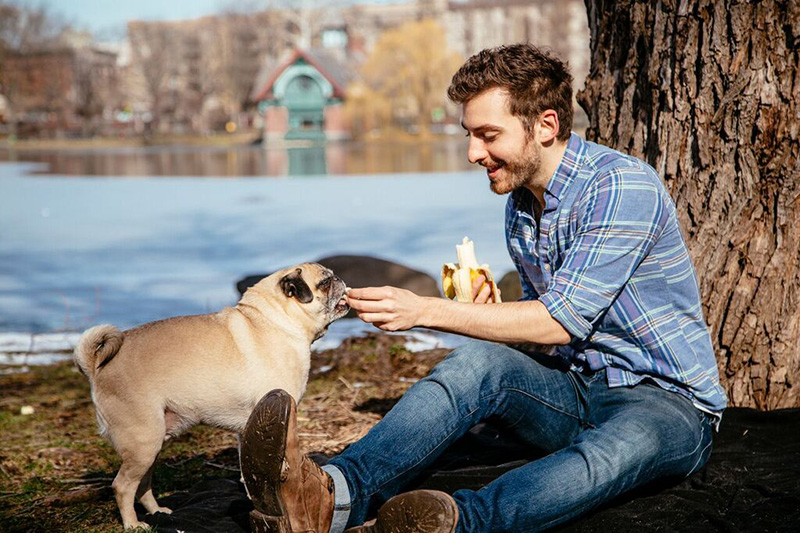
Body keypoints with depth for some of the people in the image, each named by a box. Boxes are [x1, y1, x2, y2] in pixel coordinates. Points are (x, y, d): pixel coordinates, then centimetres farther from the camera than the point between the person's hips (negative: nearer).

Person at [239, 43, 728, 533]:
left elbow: (562, 321, -22)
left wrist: (427, 310, -24)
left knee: (615, 450, -40)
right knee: (478, 359, -25)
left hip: (667, 401, -5)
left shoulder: (623, 185, -17)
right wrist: (483, 313, -6)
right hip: (579, 392, 5)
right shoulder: (521, 207, 9)